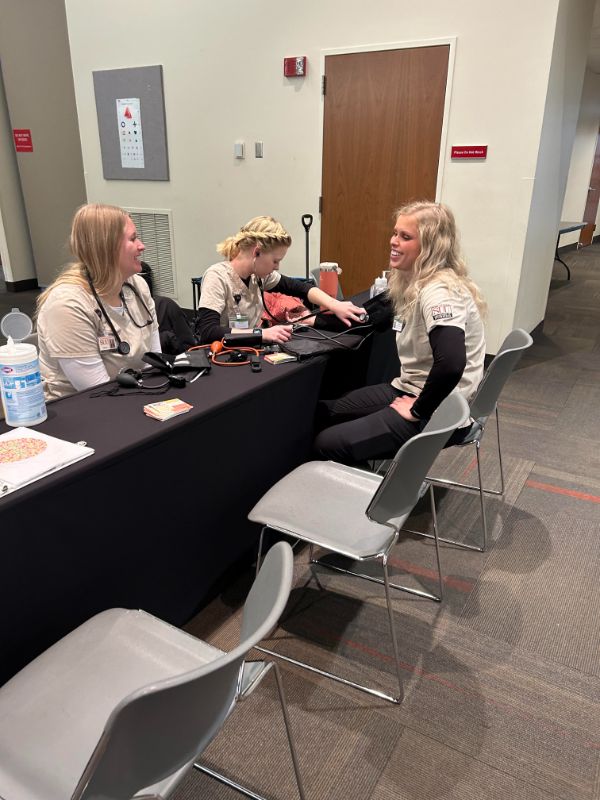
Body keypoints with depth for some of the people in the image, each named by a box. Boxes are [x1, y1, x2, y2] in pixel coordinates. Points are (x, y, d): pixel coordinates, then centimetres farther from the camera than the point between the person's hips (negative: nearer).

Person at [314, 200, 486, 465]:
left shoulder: (439, 291, -24)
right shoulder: (411, 281, 5)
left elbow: (451, 363, -38)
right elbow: (372, 316, 18)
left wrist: (418, 411, -24)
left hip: (442, 413, -9)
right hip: (411, 390, 9)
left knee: (328, 443, -14)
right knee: (322, 412, 10)